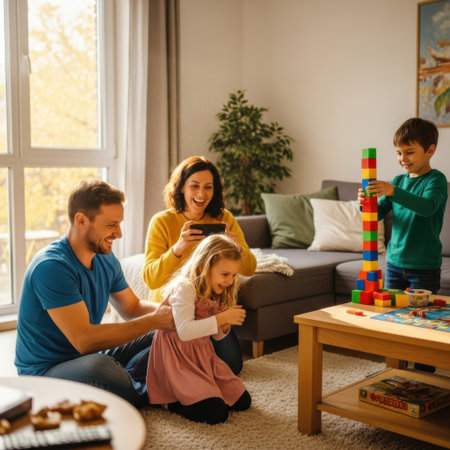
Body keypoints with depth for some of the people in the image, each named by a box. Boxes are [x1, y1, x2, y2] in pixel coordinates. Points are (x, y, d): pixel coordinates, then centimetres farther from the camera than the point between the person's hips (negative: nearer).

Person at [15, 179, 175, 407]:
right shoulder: (51, 267, -24)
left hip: (89, 356, 9)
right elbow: (84, 339, -30)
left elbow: (132, 307, 13)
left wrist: (166, 309, -10)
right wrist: (154, 320, -26)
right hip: (45, 371, -8)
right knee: (99, 365, -40)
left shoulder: (105, 258, 5)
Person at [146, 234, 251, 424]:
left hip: (203, 356, 9)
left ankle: (189, 394, 16)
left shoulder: (217, 294, 8)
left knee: (242, 402, 6)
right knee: (216, 413, -21)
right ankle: (172, 401, 2)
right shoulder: (184, 288, -19)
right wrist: (221, 318, -28)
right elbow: (184, 331, -30)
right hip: (180, 360, -9)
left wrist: (226, 324, -7)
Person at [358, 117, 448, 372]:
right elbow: (378, 213, 7)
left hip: (424, 266, -6)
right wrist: (366, 203, -15)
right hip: (395, 262, 6)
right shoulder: (399, 180, 10)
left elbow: (427, 206, -29)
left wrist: (392, 192, -41)